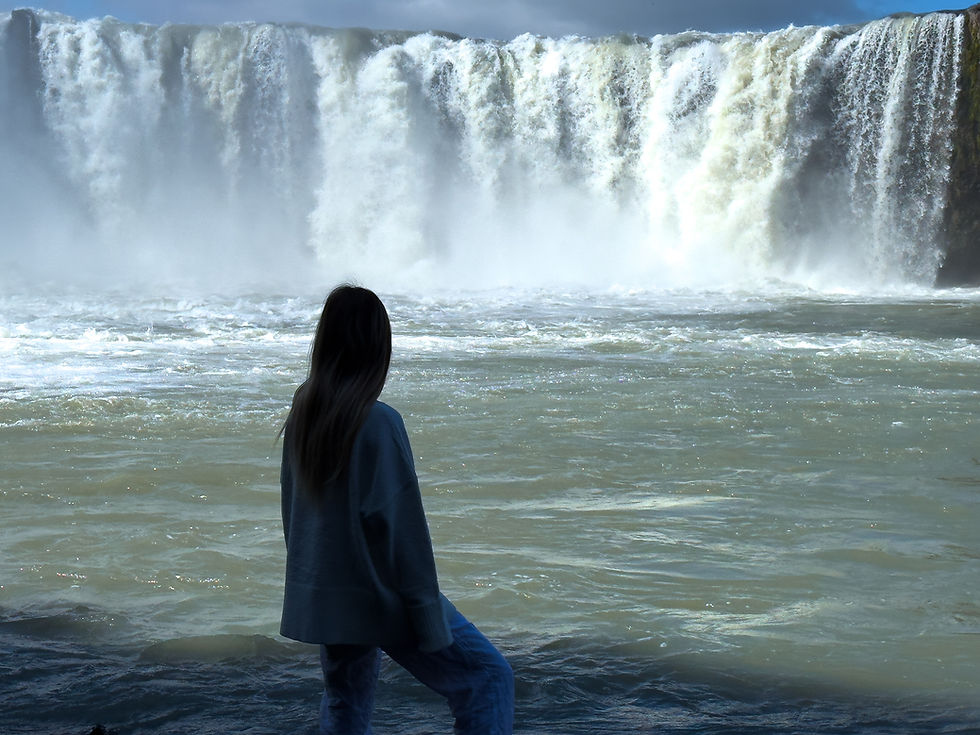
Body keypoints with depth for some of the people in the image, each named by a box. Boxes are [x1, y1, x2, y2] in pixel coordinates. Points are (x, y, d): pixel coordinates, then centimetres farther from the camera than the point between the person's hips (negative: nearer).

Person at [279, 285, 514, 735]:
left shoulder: (303, 412, 2)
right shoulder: (377, 423, -20)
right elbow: (401, 525, -19)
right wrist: (432, 625, -14)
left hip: (320, 597, 8)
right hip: (380, 598, -8)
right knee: (489, 678, 1)